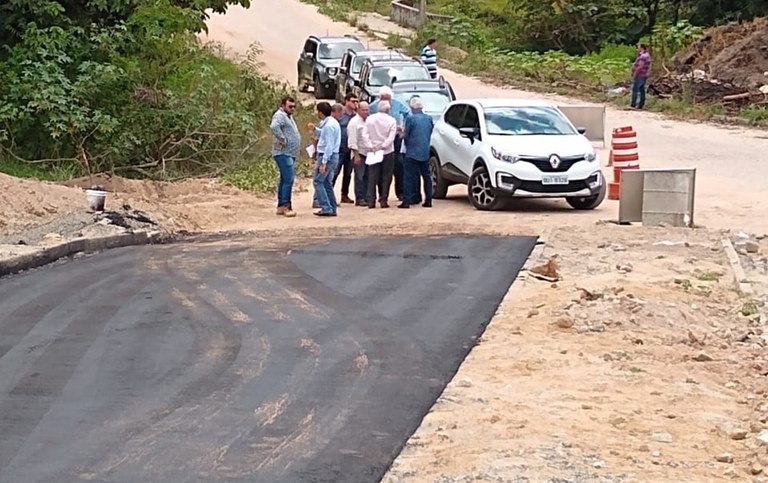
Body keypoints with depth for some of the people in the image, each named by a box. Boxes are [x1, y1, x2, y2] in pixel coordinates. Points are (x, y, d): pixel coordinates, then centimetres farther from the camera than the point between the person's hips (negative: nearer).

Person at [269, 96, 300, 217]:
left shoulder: (288, 116, 20)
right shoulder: (280, 115, -13)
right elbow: (274, 127, -33)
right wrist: (283, 140, -25)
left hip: (289, 154, 11)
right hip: (283, 153, -11)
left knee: (284, 180, 12)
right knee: (288, 179, -14)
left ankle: (281, 206, 17)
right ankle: (285, 205, -14)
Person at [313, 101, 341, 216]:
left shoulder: (328, 126, -19)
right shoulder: (332, 122, 12)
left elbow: (329, 145, -22)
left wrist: (323, 162, -24)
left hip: (327, 156, -10)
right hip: (333, 156, 10)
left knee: (318, 181, -6)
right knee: (327, 183, 14)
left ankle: (326, 208, -11)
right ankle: (332, 209, 15)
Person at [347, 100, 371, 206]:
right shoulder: (354, 122, -8)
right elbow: (352, 141, -13)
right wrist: (356, 155, -17)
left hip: (368, 153, 7)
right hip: (359, 153, -7)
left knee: (367, 177, 8)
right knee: (359, 177, -6)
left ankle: (366, 197, 13)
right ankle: (359, 199, -4)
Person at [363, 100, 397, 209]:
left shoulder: (370, 119, 1)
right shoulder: (391, 120, -6)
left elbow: (365, 134, -4)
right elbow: (391, 137, -13)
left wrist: (370, 147, -6)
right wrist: (382, 146, -12)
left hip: (372, 152, 2)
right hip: (388, 152, -2)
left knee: (372, 177, 4)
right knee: (386, 177, 5)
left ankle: (371, 201, -1)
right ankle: (383, 200, 2)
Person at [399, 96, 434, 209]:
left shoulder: (410, 118, -11)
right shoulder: (429, 119, 6)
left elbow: (406, 136, -6)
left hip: (412, 152, -5)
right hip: (425, 152, 5)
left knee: (409, 176, -3)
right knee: (426, 176, 13)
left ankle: (406, 201, -7)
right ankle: (428, 200, 14)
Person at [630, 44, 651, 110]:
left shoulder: (643, 56, -19)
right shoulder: (647, 55, 15)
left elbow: (640, 67, -24)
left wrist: (634, 75, -20)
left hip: (639, 75, -10)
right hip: (644, 76, 10)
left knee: (635, 90, -8)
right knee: (641, 90, 9)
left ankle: (633, 105, -8)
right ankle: (641, 105, 11)